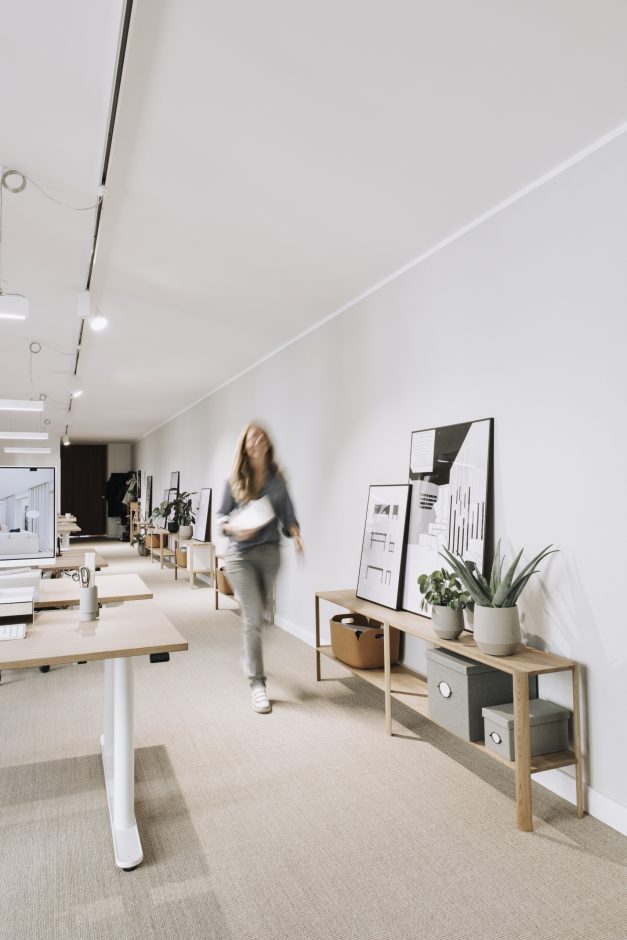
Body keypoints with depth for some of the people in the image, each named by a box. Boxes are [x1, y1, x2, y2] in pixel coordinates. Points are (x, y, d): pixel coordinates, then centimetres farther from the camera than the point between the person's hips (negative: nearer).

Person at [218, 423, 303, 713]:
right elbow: (222, 516, 2)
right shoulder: (235, 480, -2)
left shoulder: (277, 478, 3)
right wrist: (234, 528, -19)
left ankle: (248, 656, 45)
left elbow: (287, 513, 2)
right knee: (253, 617, -9)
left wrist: (295, 534, -17)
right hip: (240, 554, -3)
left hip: (269, 552, 3)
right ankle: (257, 683, -2)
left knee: (256, 615, 17)